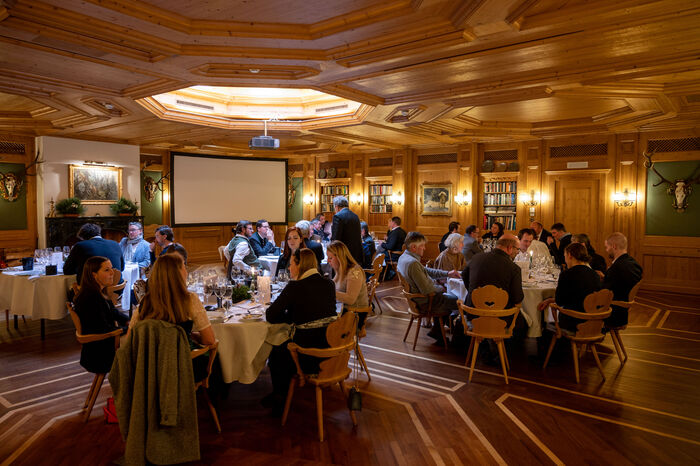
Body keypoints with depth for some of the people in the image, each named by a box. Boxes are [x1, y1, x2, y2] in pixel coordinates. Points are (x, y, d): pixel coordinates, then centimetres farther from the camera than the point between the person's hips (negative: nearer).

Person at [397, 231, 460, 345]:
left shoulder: (403, 257, 3)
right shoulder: (413, 263, -30)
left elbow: (427, 271, 14)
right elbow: (427, 290, -28)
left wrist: (448, 273, 9)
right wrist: (441, 288, -8)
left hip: (416, 297, 10)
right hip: (425, 302, -10)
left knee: (450, 297, 28)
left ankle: (436, 330, 28)